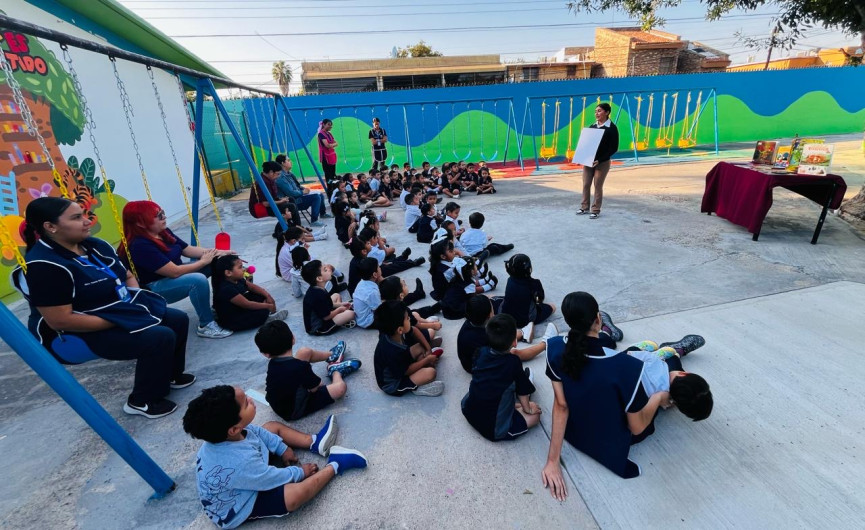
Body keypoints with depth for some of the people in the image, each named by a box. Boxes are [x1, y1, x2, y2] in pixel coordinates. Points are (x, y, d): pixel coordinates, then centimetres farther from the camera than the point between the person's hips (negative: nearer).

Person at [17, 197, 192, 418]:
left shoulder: (94, 245, 2)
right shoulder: (45, 267, -24)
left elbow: (127, 276, 14)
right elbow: (60, 320, -27)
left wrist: (135, 302, -4)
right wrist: (119, 321, -22)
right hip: (81, 334, -9)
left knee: (178, 320, 6)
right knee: (160, 338, -24)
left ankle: (171, 374, 27)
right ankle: (142, 401, -2)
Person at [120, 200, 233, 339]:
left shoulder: (163, 231, 1)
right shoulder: (140, 245, -26)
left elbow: (188, 249, 6)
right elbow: (175, 272, -29)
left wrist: (216, 252, -8)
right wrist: (204, 261, -17)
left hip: (173, 273, 10)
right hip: (153, 289, -9)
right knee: (198, 280, -35)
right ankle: (206, 326, -22)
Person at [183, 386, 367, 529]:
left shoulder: (223, 434, -21)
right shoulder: (239, 463, -43)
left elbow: (256, 432, 0)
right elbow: (275, 477, -28)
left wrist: (282, 448, 2)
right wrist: (300, 471, -10)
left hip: (246, 477, 9)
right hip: (240, 508, -9)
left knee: (273, 426, 8)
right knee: (297, 492, -30)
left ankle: (315, 443, 12)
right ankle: (334, 465, -6)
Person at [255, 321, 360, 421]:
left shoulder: (272, 363, -14)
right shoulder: (301, 367, -36)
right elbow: (315, 388, -17)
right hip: (294, 411, -7)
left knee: (305, 352, 8)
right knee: (340, 387, -16)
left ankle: (332, 356, 34)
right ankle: (335, 370, 20)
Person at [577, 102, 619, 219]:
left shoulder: (612, 128, -7)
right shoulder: (592, 126, 9)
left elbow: (614, 148, -11)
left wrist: (599, 160, -20)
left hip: (602, 162, -5)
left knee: (598, 186, 1)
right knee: (586, 185, 7)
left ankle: (595, 210, 11)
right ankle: (584, 207, 19)